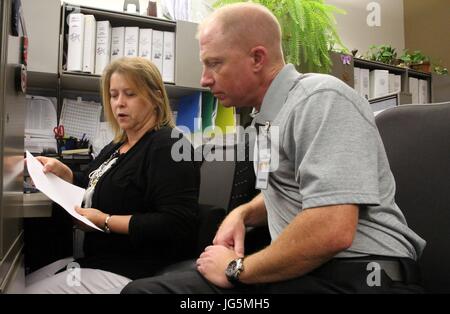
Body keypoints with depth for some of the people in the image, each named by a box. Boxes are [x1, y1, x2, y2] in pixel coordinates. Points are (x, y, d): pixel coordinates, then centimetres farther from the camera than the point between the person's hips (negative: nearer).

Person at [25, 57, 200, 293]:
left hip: (128, 273, -9)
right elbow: (95, 189, 28)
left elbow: (177, 225, -27)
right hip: (96, 260, 10)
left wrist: (106, 222, -22)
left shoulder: (167, 146, -18)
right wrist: (62, 172, 8)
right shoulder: (117, 146, 13)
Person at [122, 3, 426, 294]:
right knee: (142, 287, -3)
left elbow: (331, 231, -26)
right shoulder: (272, 116, 12)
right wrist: (242, 213, 5)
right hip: (298, 270, 8)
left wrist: (237, 270, -13)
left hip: (350, 276, -7)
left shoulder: (322, 100, -16)